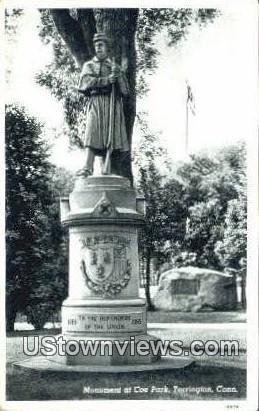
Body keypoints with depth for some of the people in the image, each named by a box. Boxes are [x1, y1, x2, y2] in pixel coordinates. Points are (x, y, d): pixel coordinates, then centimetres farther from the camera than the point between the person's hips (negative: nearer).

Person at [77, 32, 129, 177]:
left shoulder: (115, 66, 20)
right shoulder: (89, 65, 18)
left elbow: (125, 90, 11)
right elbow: (86, 82, -3)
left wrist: (118, 74, -5)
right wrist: (107, 80, -9)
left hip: (113, 104, 1)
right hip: (95, 102, -1)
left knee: (111, 134, -8)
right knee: (92, 134, -14)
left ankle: (107, 167, -10)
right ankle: (88, 168, -22)